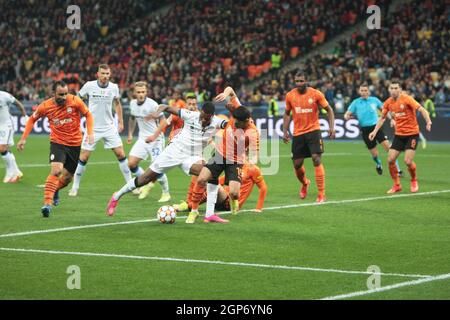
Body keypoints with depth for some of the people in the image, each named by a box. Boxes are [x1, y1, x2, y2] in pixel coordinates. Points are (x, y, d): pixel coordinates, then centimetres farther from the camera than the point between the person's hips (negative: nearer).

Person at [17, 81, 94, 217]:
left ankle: (55, 190, 44)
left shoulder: (75, 101, -14)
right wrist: (23, 138, 2)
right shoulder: (45, 106, -11)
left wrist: (90, 133, -12)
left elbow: (88, 115, 0)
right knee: (56, 171, -25)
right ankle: (47, 203, -25)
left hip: (75, 144, 2)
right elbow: (32, 119, 7)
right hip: (58, 143, -2)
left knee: (68, 177, 11)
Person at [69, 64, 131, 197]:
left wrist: (121, 122, 14)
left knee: (121, 154, -3)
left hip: (109, 127, 2)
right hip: (92, 127, -2)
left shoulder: (114, 87, -3)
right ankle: (75, 187, 9)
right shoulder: (89, 86, -10)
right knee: (84, 157, -3)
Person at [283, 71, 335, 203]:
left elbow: (329, 110, 1)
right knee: (297, 164, 6)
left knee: (317, 160, -16)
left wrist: (332, 127, -9)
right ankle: (305, 183, 40)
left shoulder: (316, 94, -7)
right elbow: (287, 114, 15)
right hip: (298, 133, 3)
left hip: (313, 131, -3)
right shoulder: (290, 96, 1)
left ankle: (321, 194, -12)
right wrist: (285, 131, 7)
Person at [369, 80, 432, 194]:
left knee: (408, 161, -15)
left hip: (412, 134, -5)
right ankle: (396, 185, 14)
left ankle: (414, 181, 15)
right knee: (390, 159, -5)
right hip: (399, 134, 5)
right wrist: (375, 131, 6)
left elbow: (421, 109, -22)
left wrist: (428, 121, -38)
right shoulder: (388, 103, 0)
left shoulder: (407, 99, -16)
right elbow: (382, 118, 15)